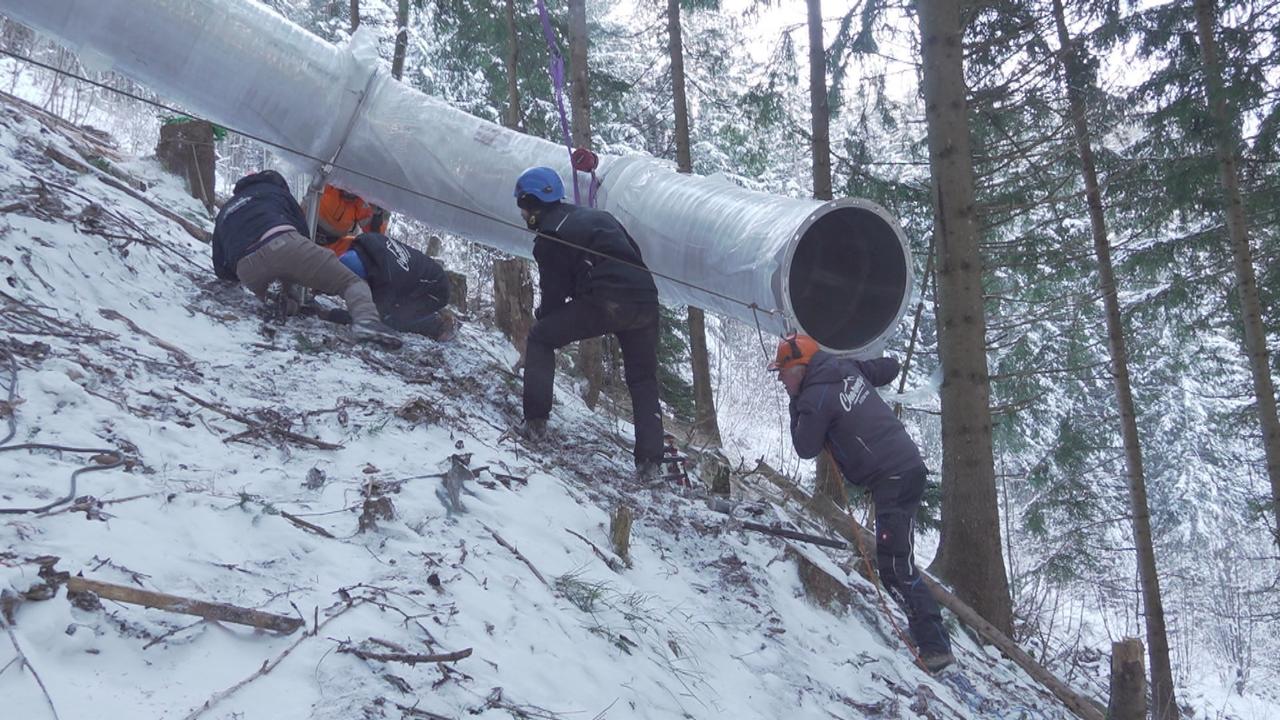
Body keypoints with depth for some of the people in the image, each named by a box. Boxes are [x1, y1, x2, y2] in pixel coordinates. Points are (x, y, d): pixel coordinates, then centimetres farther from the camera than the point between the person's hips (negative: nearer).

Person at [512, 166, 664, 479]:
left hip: (605, 302, -6)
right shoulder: (598, 216, 26)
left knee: (540, 338, 14)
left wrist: (542, 315, 25)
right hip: (645, 300, 6)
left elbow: (554, 295, 6)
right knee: (644, 381, 19)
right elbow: (635, 255, 27)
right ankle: (649, 462, 11)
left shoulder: (549, 237, 5)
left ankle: (536, 421, 6)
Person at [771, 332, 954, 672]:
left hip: (893, 478, -10)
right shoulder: (848, 368, 12)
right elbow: (890, 367, 26)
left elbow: (806, 449, -4)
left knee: (895, 565, -10)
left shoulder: (815, 397, -13)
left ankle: (935, 646, -12)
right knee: (891, 557, 20)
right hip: (909, 463, 10)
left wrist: (796, 407, 6)